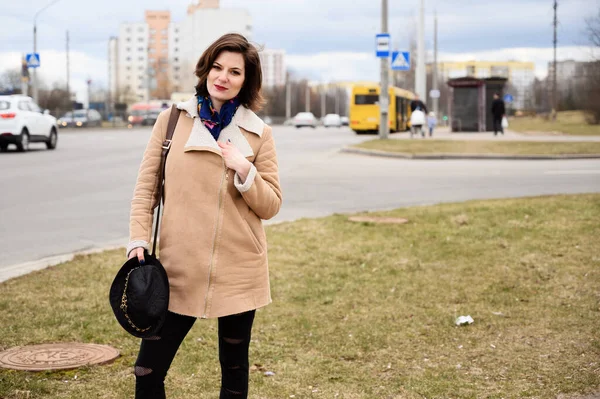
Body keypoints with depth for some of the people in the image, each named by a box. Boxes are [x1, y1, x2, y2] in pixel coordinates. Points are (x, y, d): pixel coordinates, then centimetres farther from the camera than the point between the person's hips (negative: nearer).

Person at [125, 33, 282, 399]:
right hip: (179, 269, 0)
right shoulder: (172, 120, 3)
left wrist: (245, 170, -14)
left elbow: (271, 206, 1)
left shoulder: (259, 133, 1)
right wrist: (139, 240, -6)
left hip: (238, 271, 0)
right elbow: (146, 187, 5)